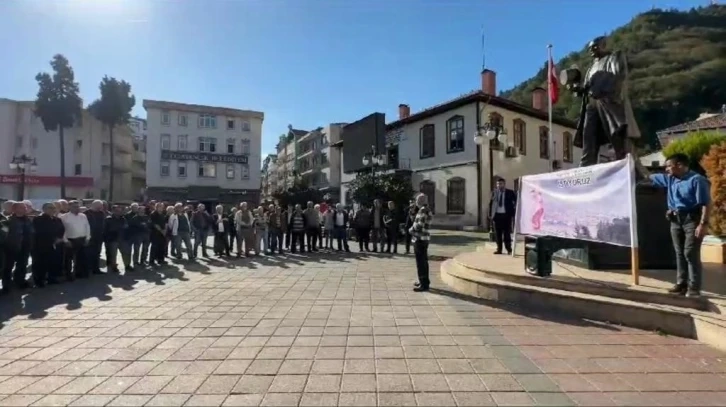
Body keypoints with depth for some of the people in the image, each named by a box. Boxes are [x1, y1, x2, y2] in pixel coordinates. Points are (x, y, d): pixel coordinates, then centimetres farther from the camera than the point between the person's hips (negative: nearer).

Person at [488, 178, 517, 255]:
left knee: (507, 233, 2)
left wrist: (513, 215, -8)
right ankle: (499, 249, 13)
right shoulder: (494, 192, 6)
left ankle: (509, 249, 11)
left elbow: (515, 204, 0)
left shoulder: (510, 192, -1)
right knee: (497, 233, 5)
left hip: (506, 215, -3)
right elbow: (491, 204, 7)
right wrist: (490, 215, 2)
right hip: (497, 215, 3)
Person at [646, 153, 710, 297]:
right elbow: (649, 177, 25)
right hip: (676, 220, 7)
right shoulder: (670, 179, 10)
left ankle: (694, 288, 0)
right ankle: (681, 283, 18)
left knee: (691, 254, -7)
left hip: (692, 220, -7)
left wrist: (703, 224, -21)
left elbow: (706, 203, -16)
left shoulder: (697, 180, -12)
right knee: (679, 254, 10)